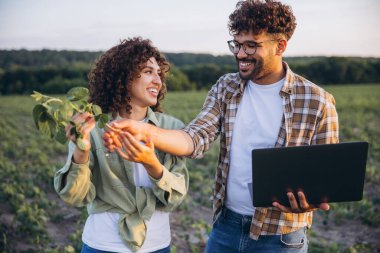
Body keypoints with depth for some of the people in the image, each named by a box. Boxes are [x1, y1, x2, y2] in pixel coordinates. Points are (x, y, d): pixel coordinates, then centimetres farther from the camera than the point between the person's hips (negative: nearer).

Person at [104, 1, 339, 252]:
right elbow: (196, 139, -11)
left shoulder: (317, 102, -11)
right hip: (225, 225, 4)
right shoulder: (225, 88, 0)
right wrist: (145, 131, -29)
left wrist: (311, 198, -30)